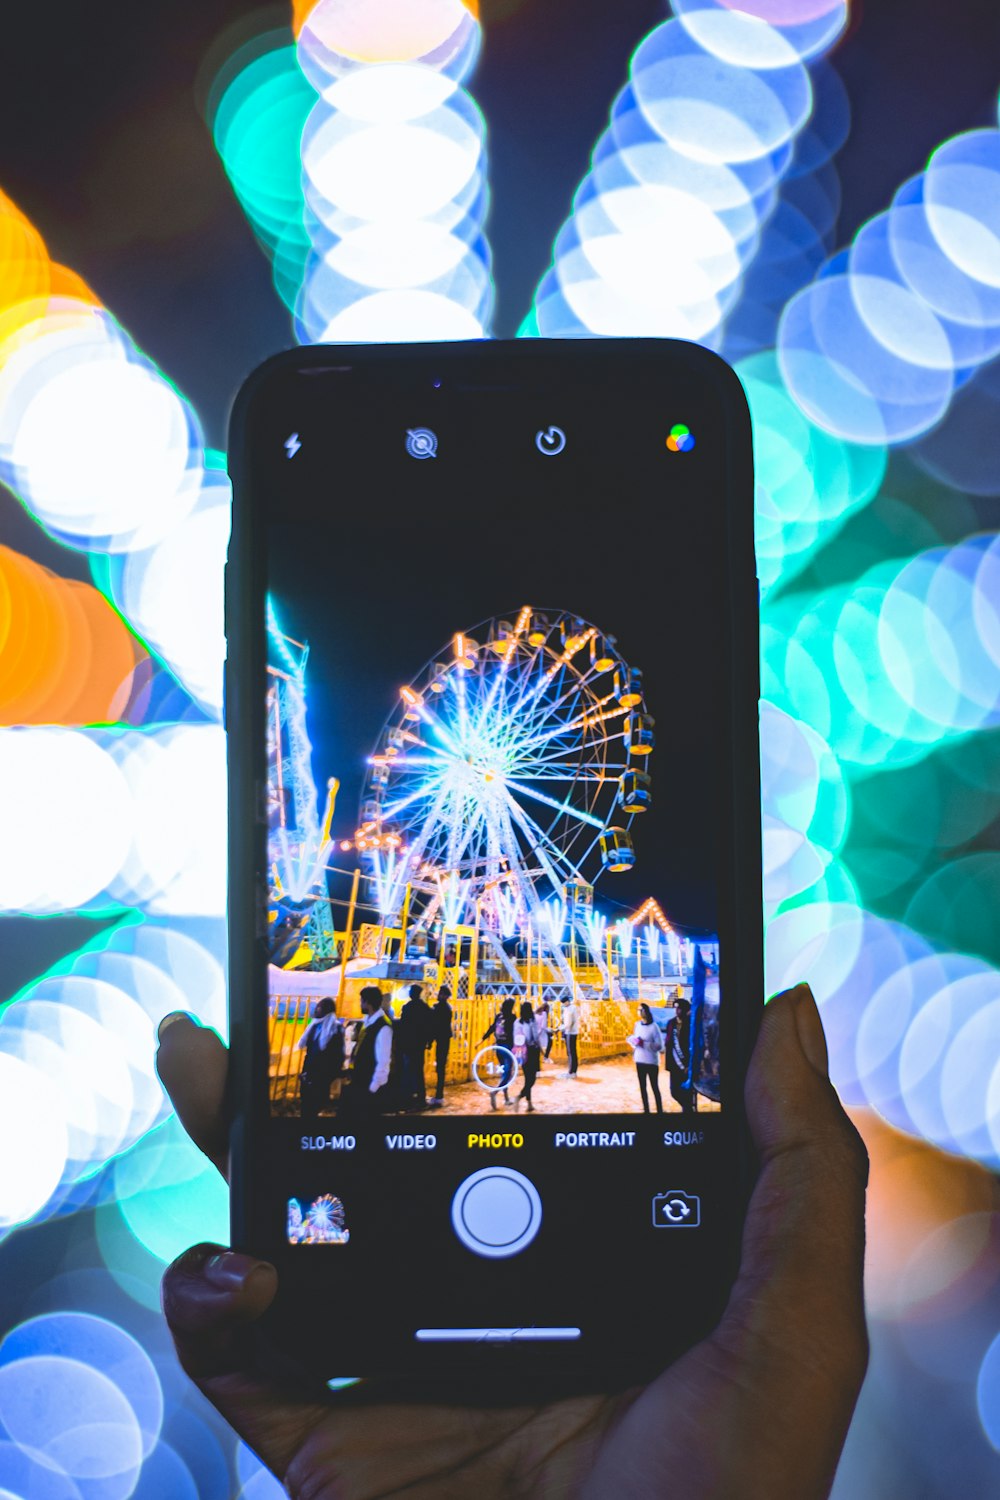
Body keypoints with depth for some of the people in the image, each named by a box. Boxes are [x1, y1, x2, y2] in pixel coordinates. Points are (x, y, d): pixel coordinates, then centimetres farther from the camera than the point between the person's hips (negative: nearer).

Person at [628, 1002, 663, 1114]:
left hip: (651, 1061, -5)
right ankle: (646, 1110, 21)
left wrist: (644, 1044, -21)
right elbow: (633, 1038, 17)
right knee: (642, 1087, 11)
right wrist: (633, 1041, -6)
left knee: (654, 1088, 1)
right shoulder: (637, 1024, 4)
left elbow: (660, 1046, -14)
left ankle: (660, 1111, 8)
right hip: (639, 1060, 5)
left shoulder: (653, 1027, -13)